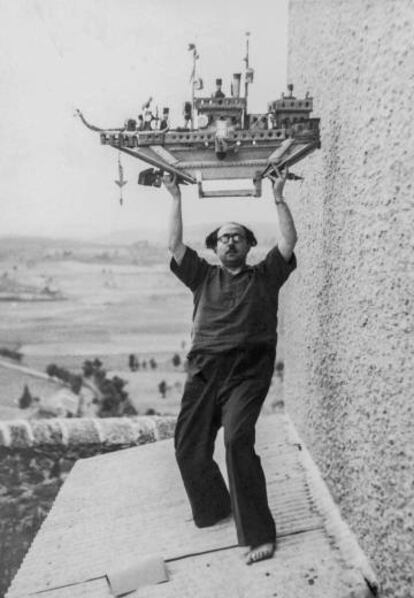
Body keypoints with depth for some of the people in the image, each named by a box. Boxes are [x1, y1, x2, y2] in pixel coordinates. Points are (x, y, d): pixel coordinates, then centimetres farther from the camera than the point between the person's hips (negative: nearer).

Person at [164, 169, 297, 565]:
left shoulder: (265, 276, 15)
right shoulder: (204, 277, 18)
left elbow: (289, 240, 7)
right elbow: (174, 245, 14)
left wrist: (278, 197, 12)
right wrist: (176, 198, 17)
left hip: (248, 370, -3)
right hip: (205, 368, 3)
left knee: (238, 440, -21)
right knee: (188, 445, 3)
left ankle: (258, 532, -8)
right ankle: (213, 508, 30)